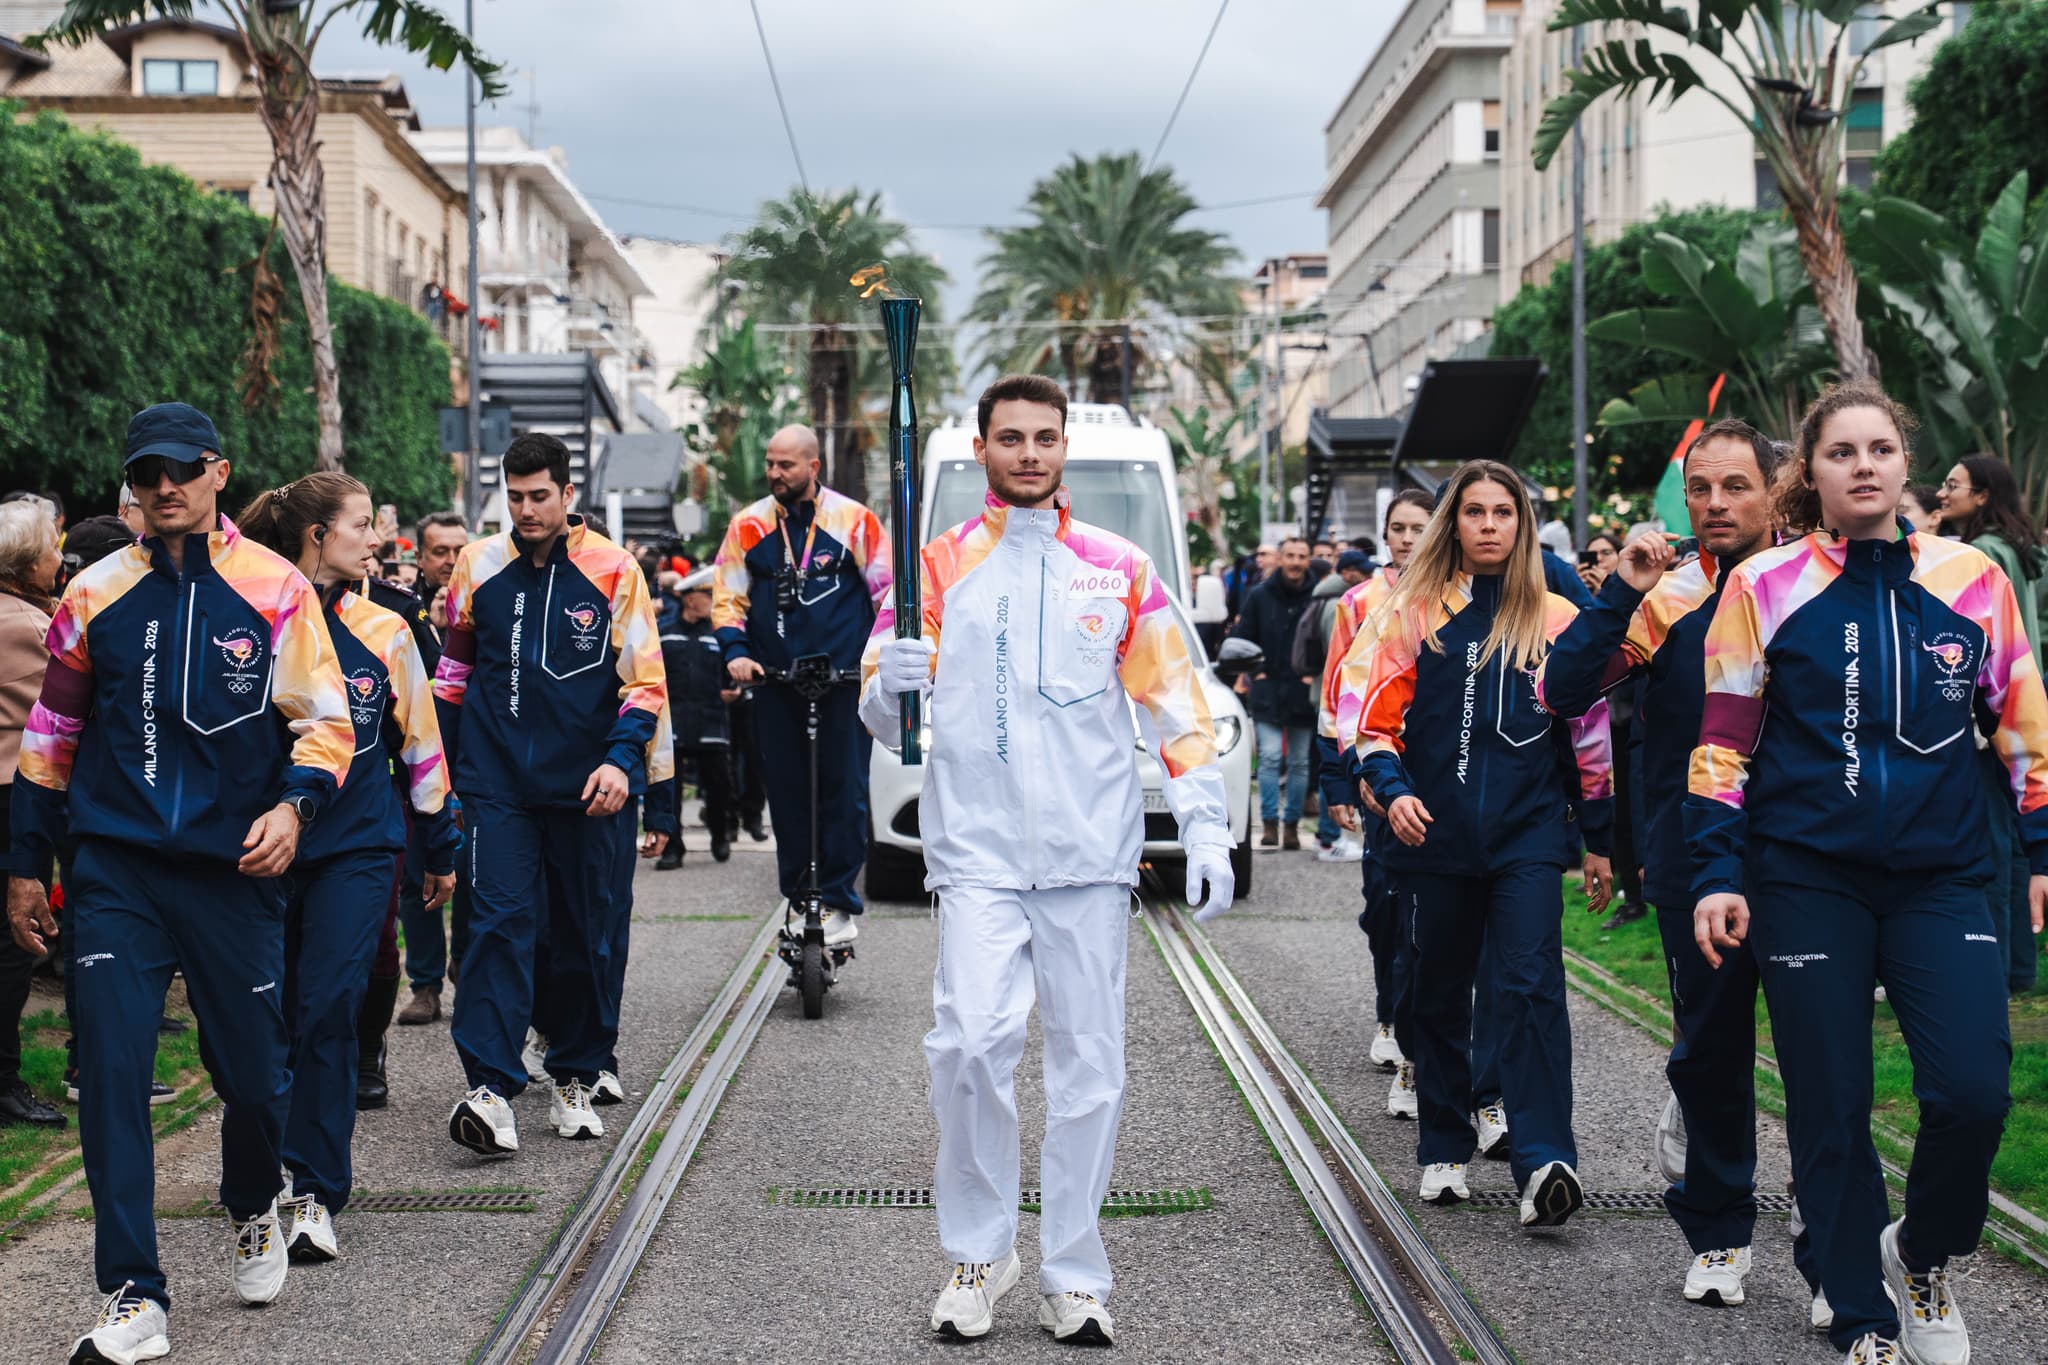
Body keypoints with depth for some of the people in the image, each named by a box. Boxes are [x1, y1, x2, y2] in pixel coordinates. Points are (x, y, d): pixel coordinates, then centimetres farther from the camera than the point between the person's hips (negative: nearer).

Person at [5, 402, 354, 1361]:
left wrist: (294, 805, -18)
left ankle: (253, 1213, 38)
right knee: (111, 1074, -7)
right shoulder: (96, 596, 7)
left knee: (254, 1073, 6)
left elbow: (325, 721, 1)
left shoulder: (274, 589, 0)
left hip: (233, 868, -1)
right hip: (116, 874, 1)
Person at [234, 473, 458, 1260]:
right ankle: (270, 1162, 30)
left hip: (358, 846, 0)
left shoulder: (383, 633, 5)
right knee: (271, 1012, 8)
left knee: (328, 1009, -11)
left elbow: (421, 745, 13)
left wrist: (441, 848, 15)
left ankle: (317, 1196, -8)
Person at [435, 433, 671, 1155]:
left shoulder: (613, 571, 0)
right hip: (498, 783, 0)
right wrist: (442, 772, 15)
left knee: (590, 933, 7)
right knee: (498, 921, -11)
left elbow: (645, 683, 1)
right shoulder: (477, 567, 6)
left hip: (588, 787, 0)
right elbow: (453, 673, 16)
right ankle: (491, 1089, -16)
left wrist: (622, 759, -13)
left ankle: (575, 1080, 22)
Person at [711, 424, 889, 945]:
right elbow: (727, 597, 13)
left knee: (844, 791, -3)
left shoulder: (852, 520, 0)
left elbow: (888, 590, 5)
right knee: (787, 795, 5)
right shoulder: (749, 525, 7)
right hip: (776, 685, 3)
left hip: (843, 682, -3)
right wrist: (735, 651, -3)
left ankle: (838, 904, 3)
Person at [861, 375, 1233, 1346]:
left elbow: (1173, 704, 9)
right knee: (971, 1041, -17)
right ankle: (978, 1252, 2)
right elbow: (882, 714, 2)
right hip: (978, 853, -1)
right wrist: (891, 687, -23)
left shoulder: (1118, 570, 8)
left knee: (1089, 1063, 4)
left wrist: (1205, 827, 0)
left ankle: (1073, 1276, 15)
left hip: (1092, 857, 2)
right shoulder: (937, 566, 4)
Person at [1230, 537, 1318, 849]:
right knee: (1270, 757, -8)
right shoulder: (1259, 595, 1)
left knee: (1299, 762, 6)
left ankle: (1292, 823, 14)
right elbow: (1241, 637, 8)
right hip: (1268, 691, -1)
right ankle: (1270, 823, -3)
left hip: (1303, 693, 1)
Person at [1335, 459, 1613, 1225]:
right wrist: (1392, 789, -14)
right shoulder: (1412, 614, 4)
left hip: (1528, 836, -1)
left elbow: (1590, 732, 10)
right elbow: (1369, 713, 3)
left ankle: (1544, 1164, -20)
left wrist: (1598, 837, 11)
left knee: (1531, 987, -14)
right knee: (1439, 995, 11)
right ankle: (1444, 1151, 25)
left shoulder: (1556, 621, 5)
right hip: (1435, 837, 1)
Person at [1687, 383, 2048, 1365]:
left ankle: (1921, 1257, 15)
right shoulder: (1765, 585, 0)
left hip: (1941, 877, 1)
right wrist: (1717, 872, -3)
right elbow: (1724, 740, 2)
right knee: (1830, 1109, 3)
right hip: (1806, 880, -1)